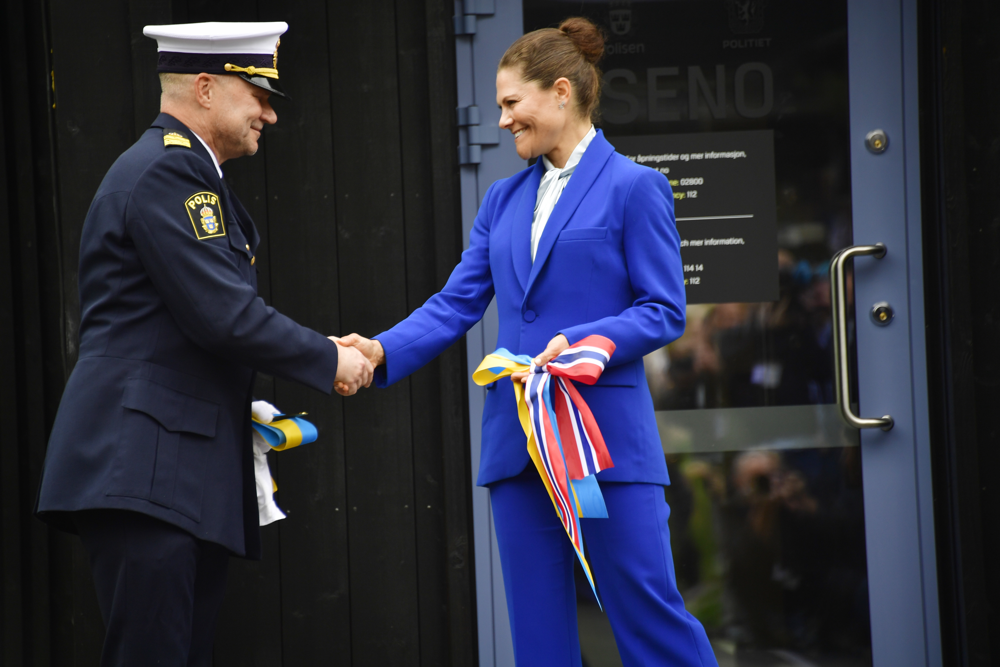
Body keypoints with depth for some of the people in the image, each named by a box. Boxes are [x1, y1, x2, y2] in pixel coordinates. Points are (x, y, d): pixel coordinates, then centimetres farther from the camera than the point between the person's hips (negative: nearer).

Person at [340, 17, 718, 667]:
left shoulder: (634, 187, -2)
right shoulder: (504, 199, 15)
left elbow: (665, 312, -6)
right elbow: (456, 304, 9)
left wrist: (582, 343, -20)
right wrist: (383, 351, -7)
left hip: (607, 435, -6)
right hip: (519, 440, 6)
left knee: (648, 609, -6)